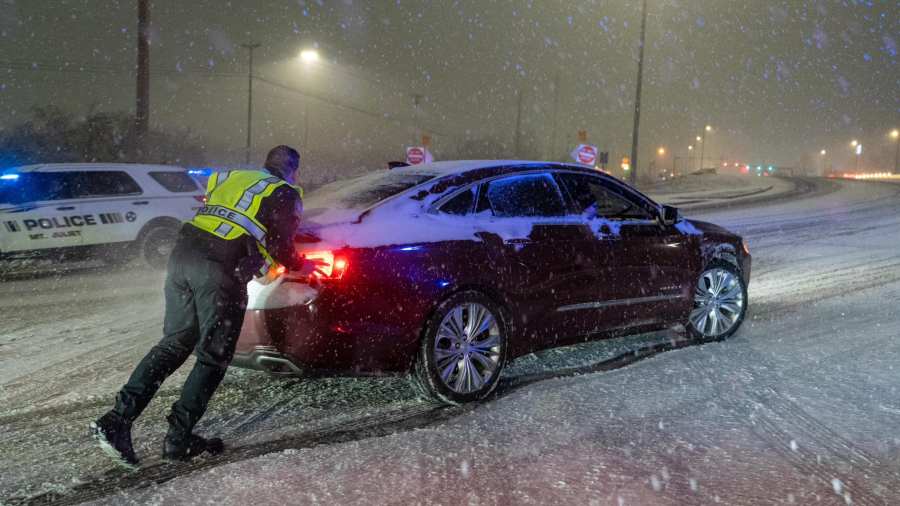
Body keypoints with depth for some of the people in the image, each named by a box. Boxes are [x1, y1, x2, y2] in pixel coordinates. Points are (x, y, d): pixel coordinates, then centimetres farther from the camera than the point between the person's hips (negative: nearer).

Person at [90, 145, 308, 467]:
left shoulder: (231, 178, 27)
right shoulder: (285, 194, 9)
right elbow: (281, 245, 1)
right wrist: (300, 265, 21)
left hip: (182, 255, 7)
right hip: (220, 271, -6)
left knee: (174, 344, 15)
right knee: (214, 356, 4)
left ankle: (117, 420, 6)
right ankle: (179, 439, 4)